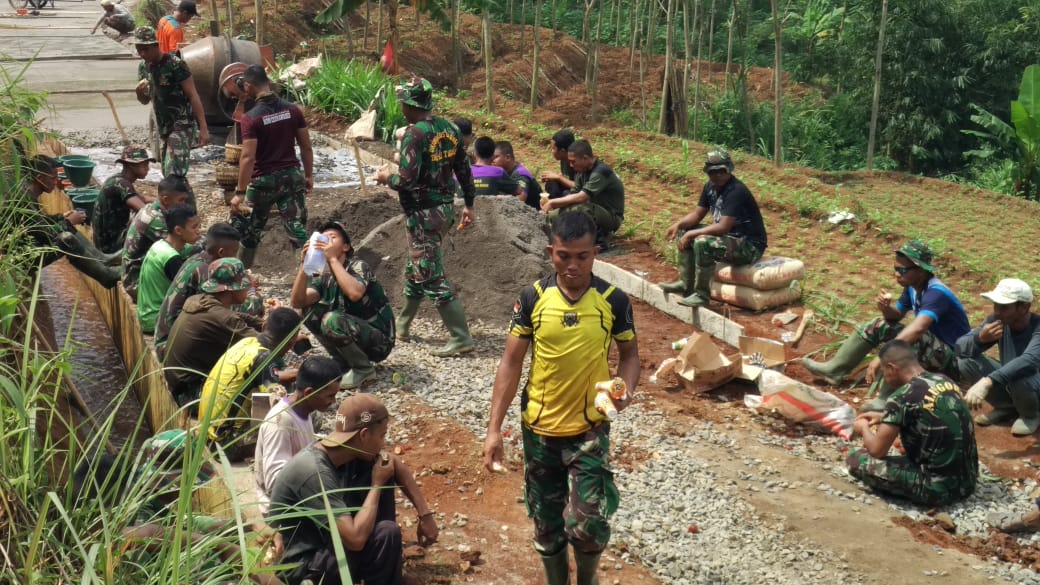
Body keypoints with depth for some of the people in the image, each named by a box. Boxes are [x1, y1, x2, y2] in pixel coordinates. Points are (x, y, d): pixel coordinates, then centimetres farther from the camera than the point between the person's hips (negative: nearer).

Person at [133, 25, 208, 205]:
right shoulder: (143, 67, 8)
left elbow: (193, 96, -16)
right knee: (169, 174, 11)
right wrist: (139, 92, -7)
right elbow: (145, 101, 18)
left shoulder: (175, 64, -15)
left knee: (174, 175, -18)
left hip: (182, 125, -8)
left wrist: (203, 128, -21)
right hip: (163, 128, 8)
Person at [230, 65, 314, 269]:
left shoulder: (251, 118, -16)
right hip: (291, 176, 3)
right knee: (298, 229, 4)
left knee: (249, 231, 16)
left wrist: (240, 193, -16)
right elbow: (306, 147, 3)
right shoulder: (293, 110, -2)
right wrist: (309, 175, 15)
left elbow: (248, 157, -20)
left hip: (263, 180, -3)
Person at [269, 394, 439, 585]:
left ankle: (384, 569, 9)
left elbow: (396, 464, 12)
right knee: (387, 534, -26)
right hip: (303, 566, -9)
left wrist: (425, 514, 5)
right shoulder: (313, 472, -31)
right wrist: (376, 484, -20)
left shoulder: (349, 450, -6)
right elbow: (355, 539, -33)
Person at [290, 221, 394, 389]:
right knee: (310, 310, -3)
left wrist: (332, 259, -30)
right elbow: (298, 302, -10)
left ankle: (364, 369, -7)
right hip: (352, 336, 7)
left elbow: (355, 293, -37)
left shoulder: (358, 265, -15)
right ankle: (343, 362, 7)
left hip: (379, 340, -7)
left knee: (332, 320, -30)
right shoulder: (324, 278, 4)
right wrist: (304, 265, -20)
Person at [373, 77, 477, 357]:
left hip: (424, 214, -9)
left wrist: (386, 177, -2)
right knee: (416, 269, 22)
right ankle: (402, 325, 35)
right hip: (445, 208, 9)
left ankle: (461, 338, -5)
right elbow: (464, 170, 10)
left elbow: (407, 180, -23)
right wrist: (468, 205, 18)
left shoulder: (415, 134, -18)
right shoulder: (450, 129, 5)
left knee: (432, 277, -5)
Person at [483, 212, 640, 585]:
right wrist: (494, 428, -7)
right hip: (538, 428, 1)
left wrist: (624, 390, -18)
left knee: (587, 524, -8)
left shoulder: (613, 300, -9)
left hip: (589, 428, -1)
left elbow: (629, 353, 4)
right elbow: (511, 363, -4)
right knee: (547, 523, 13)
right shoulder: (533, 298, -7)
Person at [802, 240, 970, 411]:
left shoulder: (936, 293, -28)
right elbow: (896, 315, 10)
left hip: (953, 360, -9)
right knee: (878, 326, 6)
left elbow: (917, 329, -44)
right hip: (932, 353, 9)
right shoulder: (913, 287, -1)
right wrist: (885, 308, -15)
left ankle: (886, 399, -39)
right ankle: (835, 369, 4)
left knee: (913, 339, -38)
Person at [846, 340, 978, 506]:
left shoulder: (903, 397, -16)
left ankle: (926, 495, 1)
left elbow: (877, 450, -12)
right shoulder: (945, 381, 6)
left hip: (937, 488, -8)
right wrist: (884, 417, 28)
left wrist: (864, 429, 10)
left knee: (857, 461, -2)